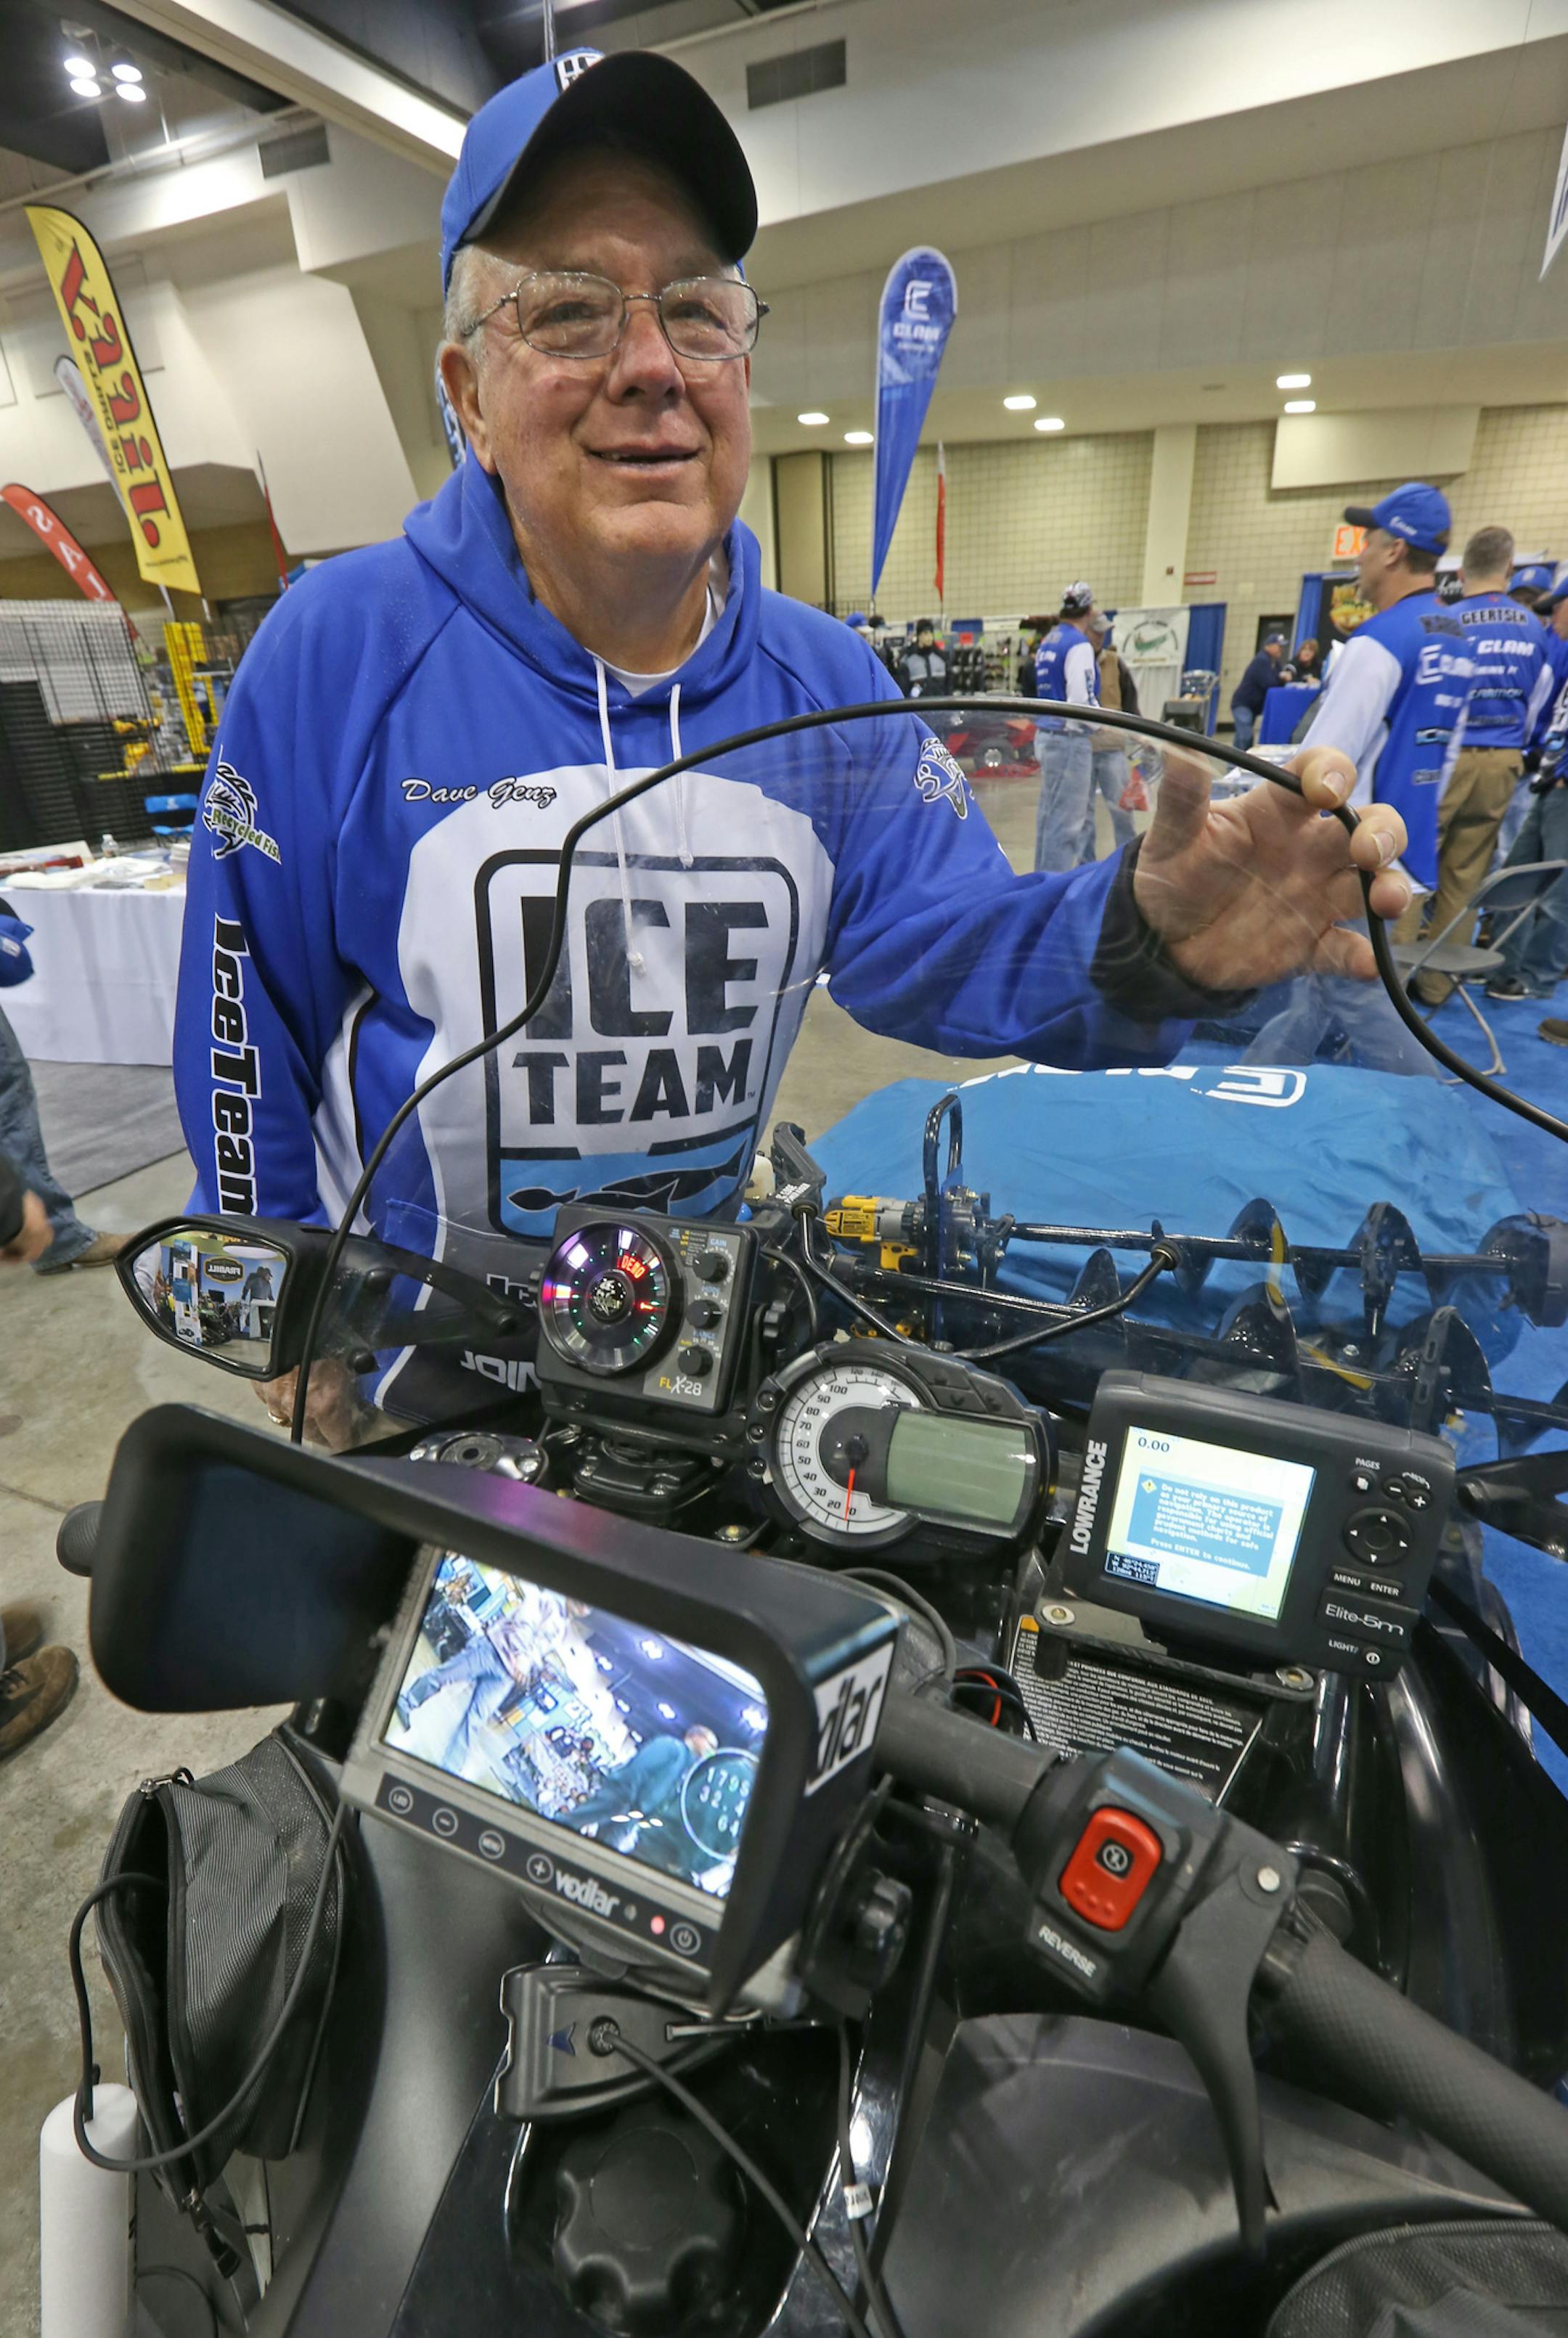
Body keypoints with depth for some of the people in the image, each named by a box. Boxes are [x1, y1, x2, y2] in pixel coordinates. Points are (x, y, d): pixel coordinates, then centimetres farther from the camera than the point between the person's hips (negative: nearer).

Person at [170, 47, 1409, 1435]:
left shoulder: (831, 687, -9)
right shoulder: (338, 653, -19)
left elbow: (948, 936, -15)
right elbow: (253, 1021, -11)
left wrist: (1146, 942, -38)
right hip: (408, 1329, -2)